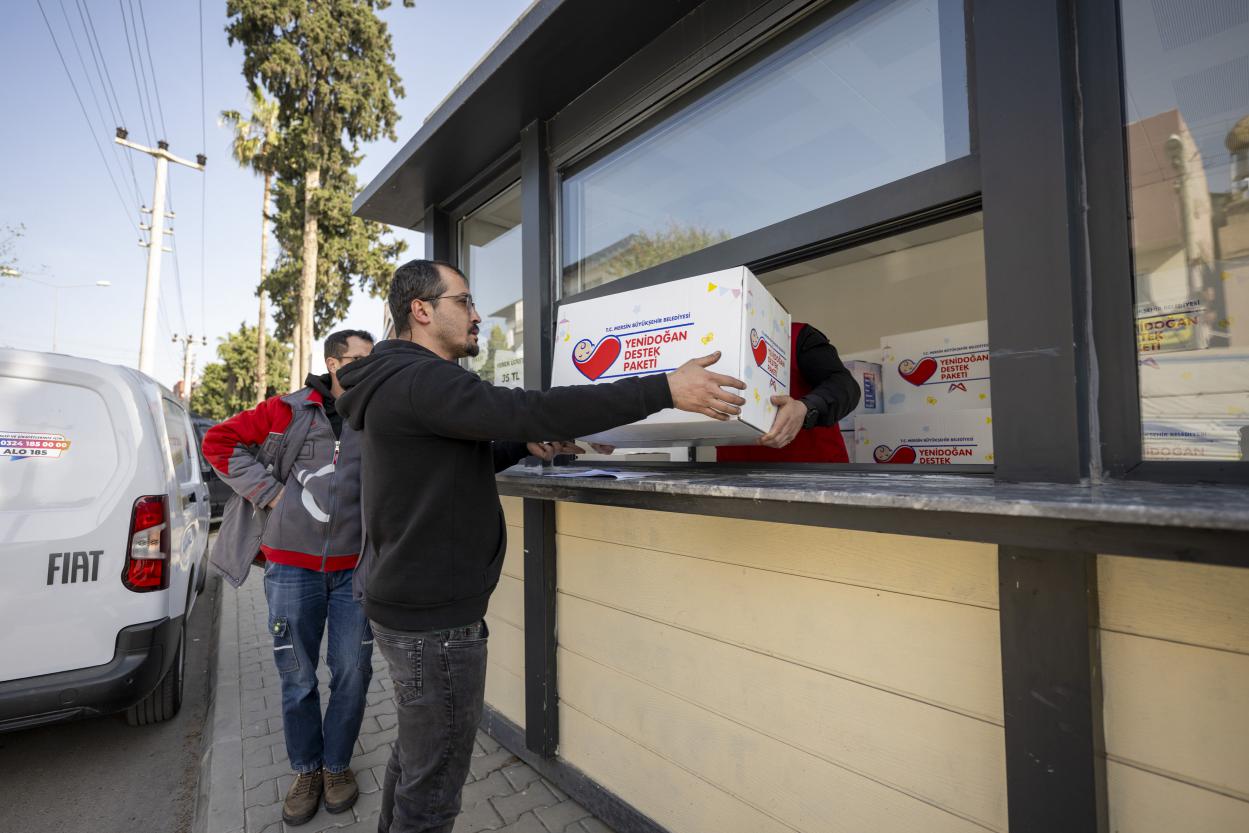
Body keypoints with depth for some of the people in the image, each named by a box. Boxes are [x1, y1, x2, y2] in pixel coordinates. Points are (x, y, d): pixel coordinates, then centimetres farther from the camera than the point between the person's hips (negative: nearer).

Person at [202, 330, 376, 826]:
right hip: (293, 566, -1)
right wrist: (267, 489, -5)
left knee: (352, 673, 9)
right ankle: (306, 770, 34)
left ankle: (337, 765, 32)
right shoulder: (289, 411, -1)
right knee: (297, 677, 12)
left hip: (355, 568, 1)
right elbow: (219, 440, 3)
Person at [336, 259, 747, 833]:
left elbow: (460, 462, 20)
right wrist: (665, 389, -32)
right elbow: (528, 409, -32)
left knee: (415, 758, 26)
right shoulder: (419, 381, -20)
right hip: (435, 620, -11)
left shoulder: (403, 382, 14)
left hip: (411, 608, 11)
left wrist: (529, 445, 4)